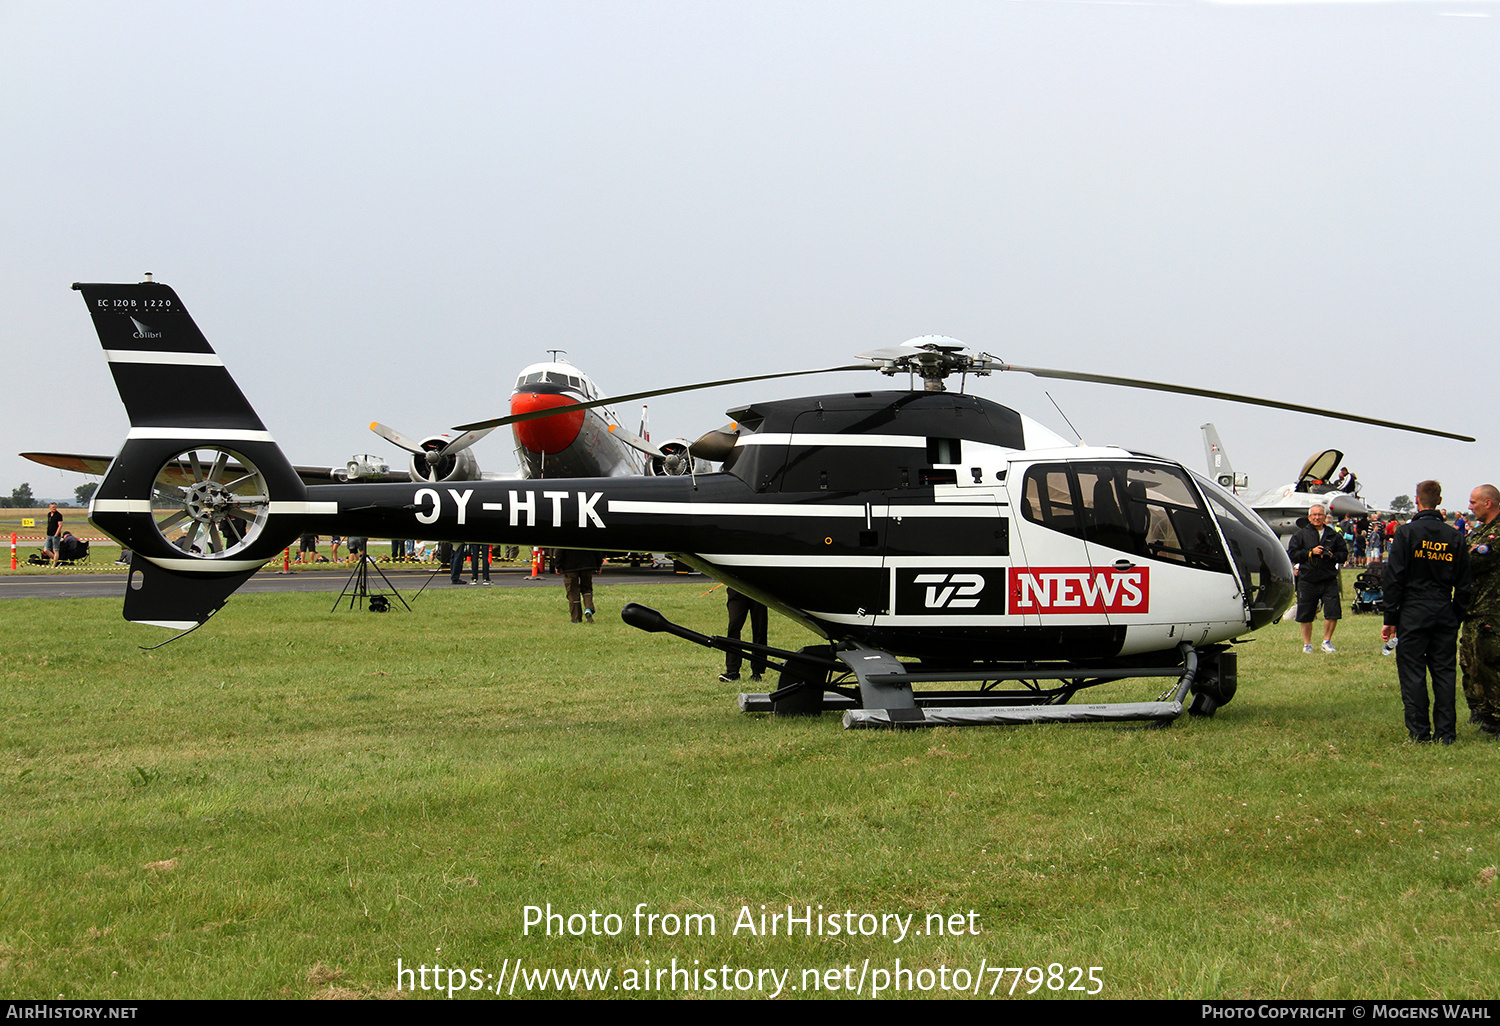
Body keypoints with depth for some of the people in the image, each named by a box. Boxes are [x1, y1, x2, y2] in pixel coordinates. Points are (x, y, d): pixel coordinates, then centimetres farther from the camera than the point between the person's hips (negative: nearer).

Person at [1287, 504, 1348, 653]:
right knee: (1306, 615, 4)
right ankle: (1307, 644, 20)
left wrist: (1333, 556, -8)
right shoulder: (1300, 535, 5)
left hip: (1329, 581, 1)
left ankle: (1327, 641, 12)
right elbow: (1292, 554, -1)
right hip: (1307, 581, -1)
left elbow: (1344, 554, 12)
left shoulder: (1334, 536, 10)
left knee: (1333, 613, -7)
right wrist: (1311, 552, -11)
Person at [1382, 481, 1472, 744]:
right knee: (1444, 672, 8)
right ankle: (1446, 732, 7)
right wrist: (1457, 616, 15)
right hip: (1445, 613, 4)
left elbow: (1394, 577, -7)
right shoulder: (1454, 537, 6)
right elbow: (1463, 584, 9)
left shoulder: (1407, 532, -5)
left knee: (1413, 672, 1)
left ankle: (1419, 732, -1)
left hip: (1414, 613, -4)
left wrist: (1390, 619, -3)